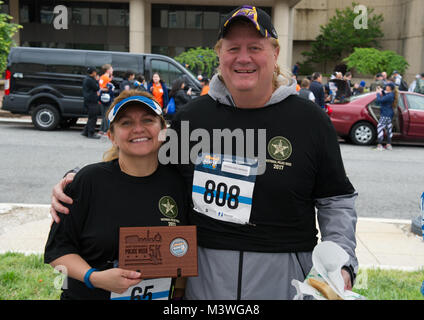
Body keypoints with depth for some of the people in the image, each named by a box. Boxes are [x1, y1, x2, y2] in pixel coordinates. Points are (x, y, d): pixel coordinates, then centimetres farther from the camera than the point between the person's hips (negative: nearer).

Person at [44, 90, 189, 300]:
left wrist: (180, 290, -3)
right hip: (89, 295, 0)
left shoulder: (177, 183, -3)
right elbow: (57, 248, -7)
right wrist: (93, 277, -20)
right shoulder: (89, 180, -9)